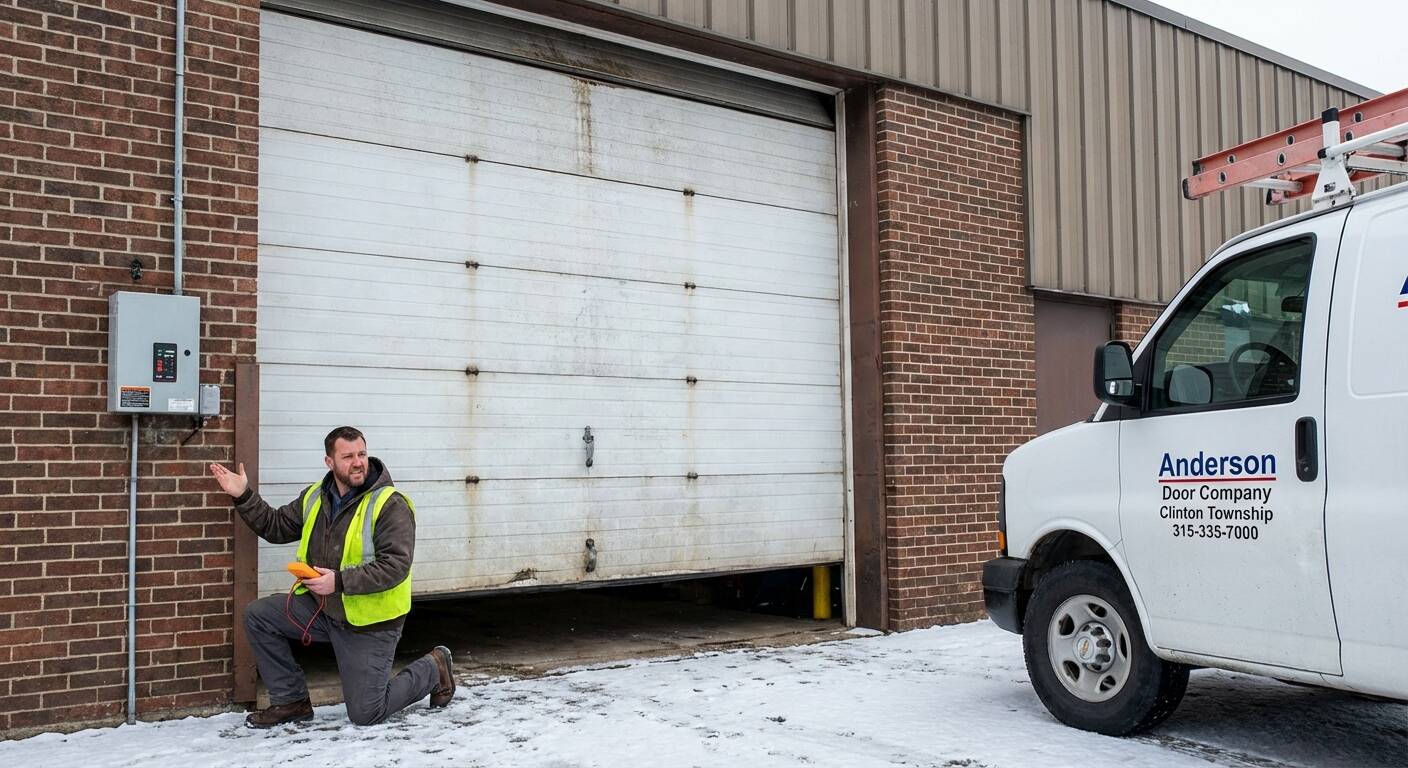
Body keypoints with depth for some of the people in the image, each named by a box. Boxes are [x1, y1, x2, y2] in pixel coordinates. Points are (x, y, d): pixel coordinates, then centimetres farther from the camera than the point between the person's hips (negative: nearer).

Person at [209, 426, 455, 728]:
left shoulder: (390, 504, -19)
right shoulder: (316, 497, 2)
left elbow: (396, 565, -26)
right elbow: (276, 527, 15)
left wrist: (339, 581, -32)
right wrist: (243, 497, 3)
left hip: (369, 623, -6)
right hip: (321, 607, 6)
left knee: (365, 714, -3)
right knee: (257, 615, -6)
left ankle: (433, 668, 23)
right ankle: (291, 701, 7)